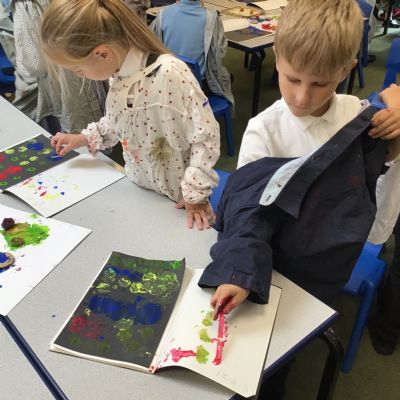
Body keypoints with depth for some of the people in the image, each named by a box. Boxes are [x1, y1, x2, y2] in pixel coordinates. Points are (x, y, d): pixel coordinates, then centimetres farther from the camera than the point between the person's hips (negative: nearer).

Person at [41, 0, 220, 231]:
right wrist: (85, 138, 9)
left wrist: (196, 193, -19)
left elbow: (205, 135, -25)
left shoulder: (169, 75, -30)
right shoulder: (120, 72, -5)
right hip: (140, 189, 7)